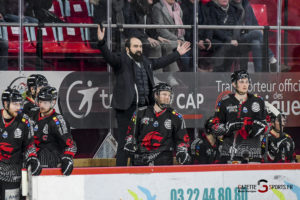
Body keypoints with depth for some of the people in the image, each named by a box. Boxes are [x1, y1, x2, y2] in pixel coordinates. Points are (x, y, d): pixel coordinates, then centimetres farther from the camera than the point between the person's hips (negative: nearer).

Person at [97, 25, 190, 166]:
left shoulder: (145, 63, 17)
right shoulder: (121, 60, -4)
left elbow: (160, 62, 32)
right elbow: (109, 56, -22)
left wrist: (178, 53, 39)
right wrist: (101, 42, -39)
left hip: (144, 108, 7)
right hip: (126, 108, -7)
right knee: (124, 144, -7)